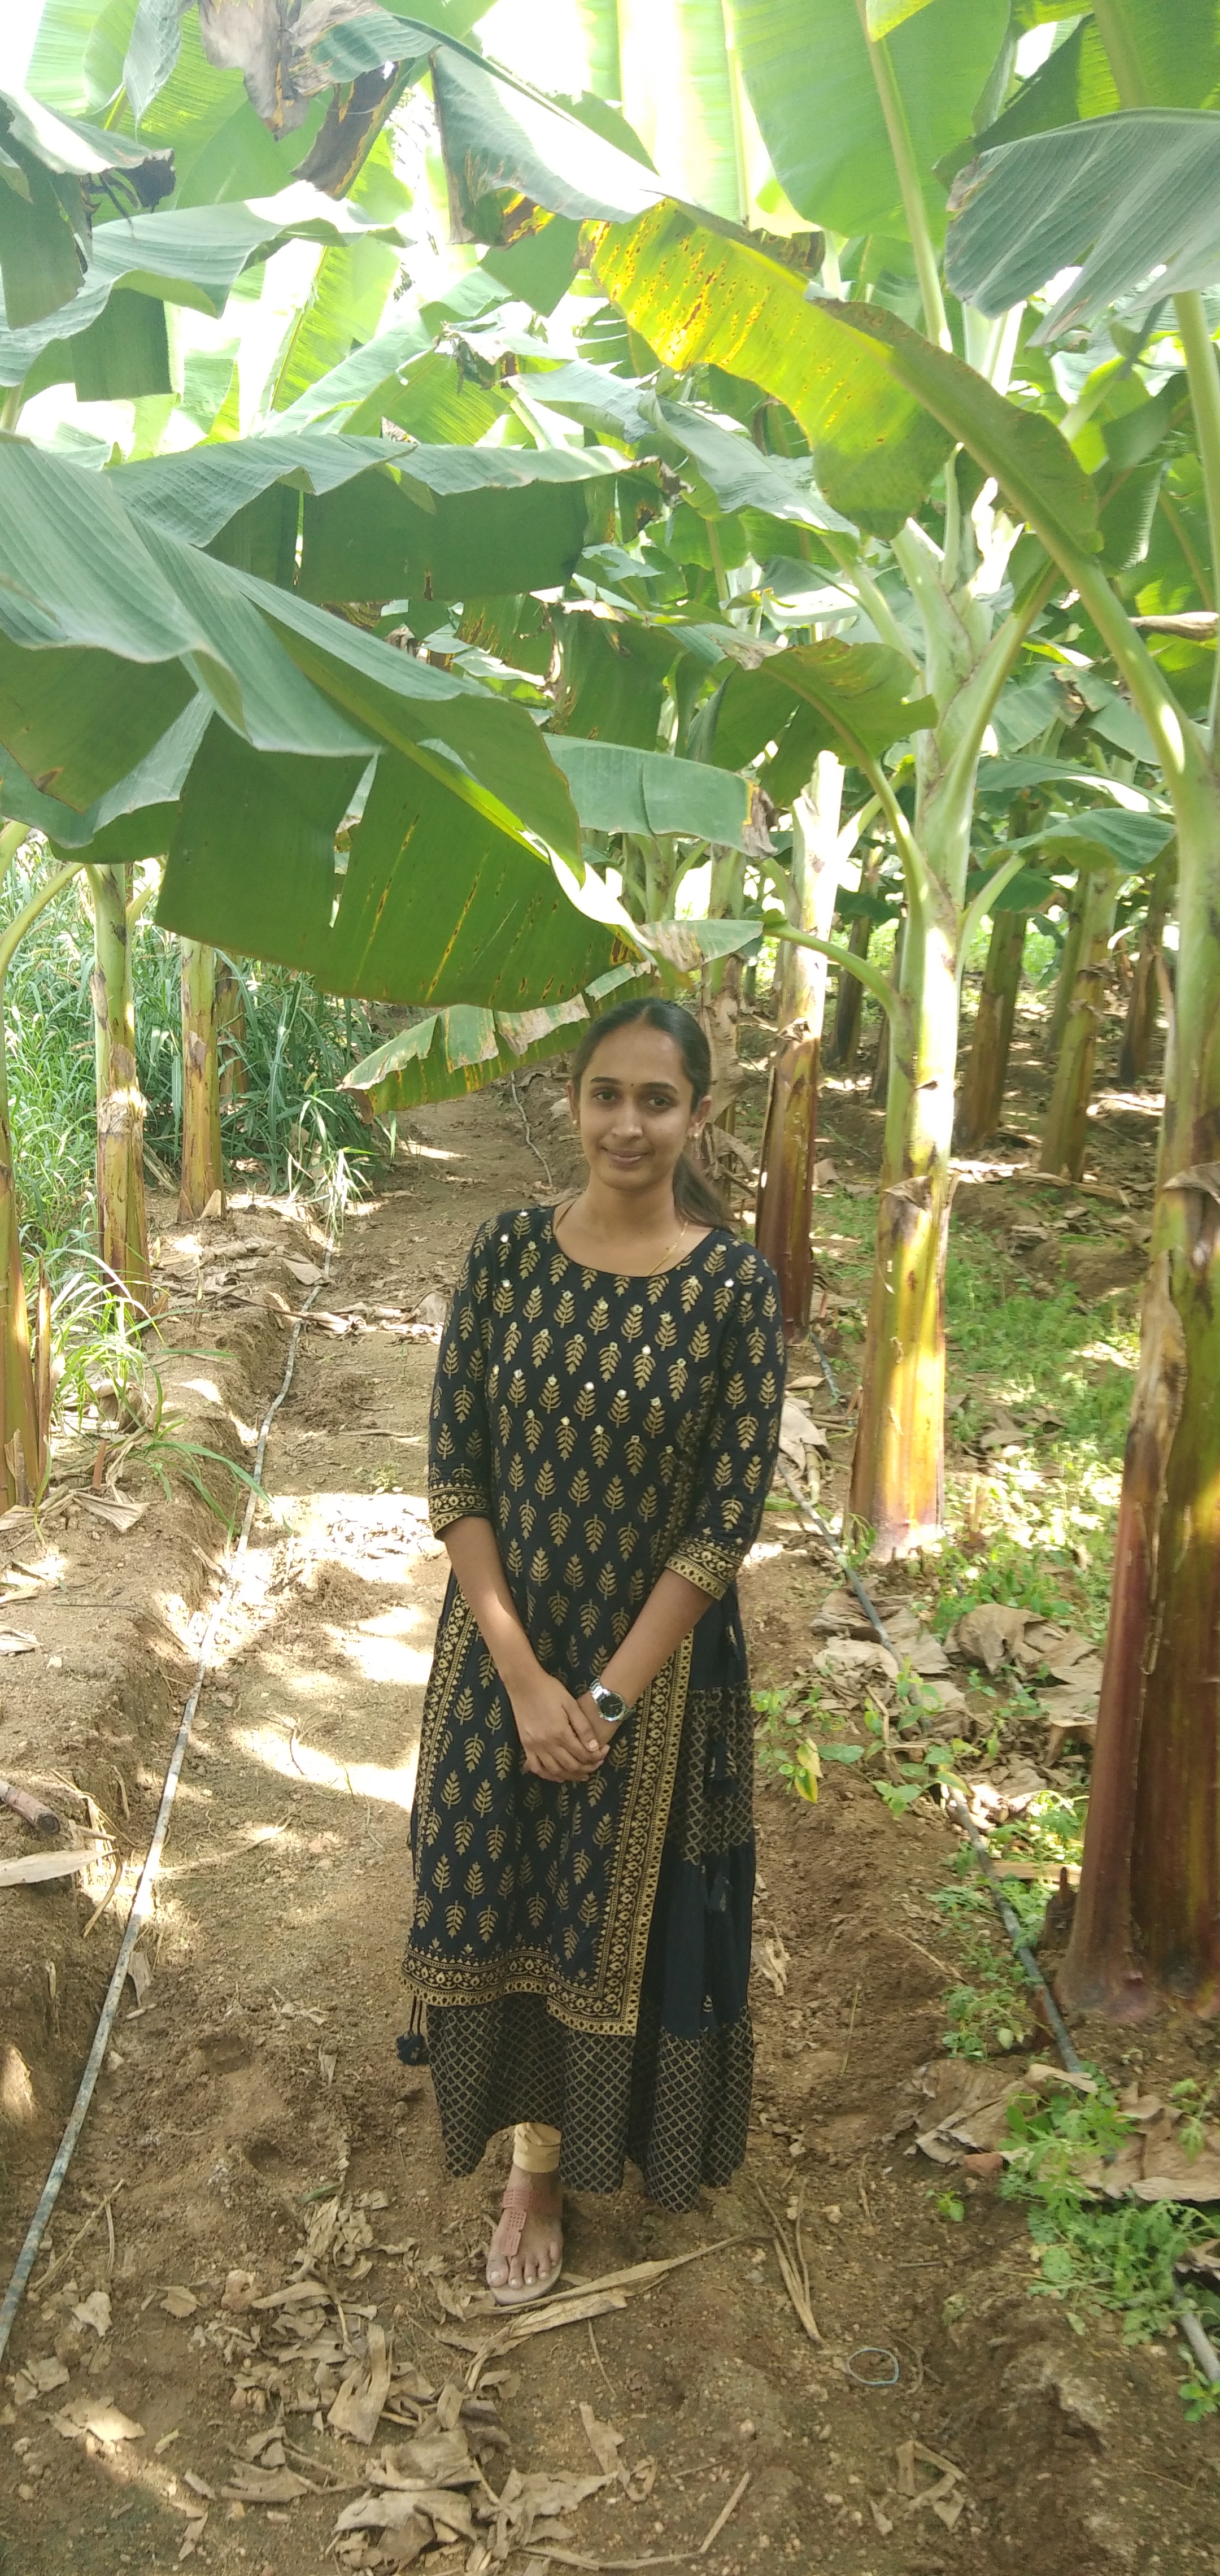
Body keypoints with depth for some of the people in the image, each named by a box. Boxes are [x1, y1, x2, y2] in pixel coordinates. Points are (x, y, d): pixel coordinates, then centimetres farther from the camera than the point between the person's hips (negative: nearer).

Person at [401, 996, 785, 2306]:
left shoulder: (736, 1287, -14)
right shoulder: (508, 1254, -9)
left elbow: (726, 1521, -13)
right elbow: (454, 1475, -7)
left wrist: (609, 1697, -14)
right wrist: (525, 1676, -14)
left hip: (660, 1658, -1)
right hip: (505, 1646, 2)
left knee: (616, 1918, 15)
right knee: (501, 1897, 15)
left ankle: (543, 2162, 43)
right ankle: (533, 2158, 40)